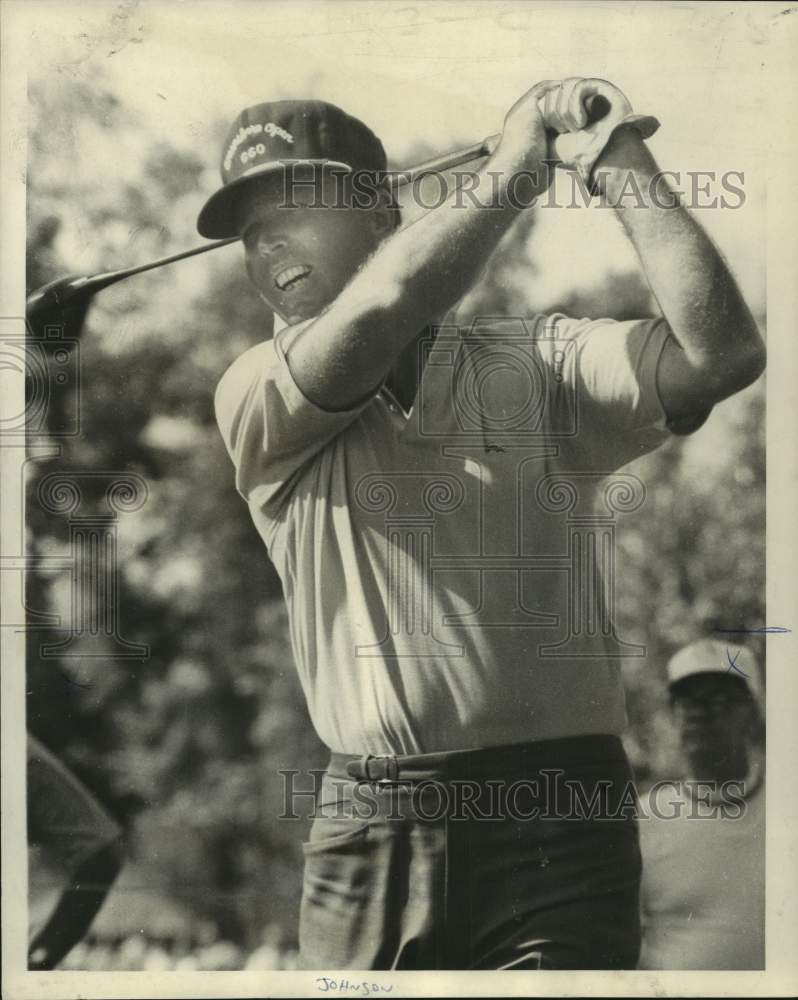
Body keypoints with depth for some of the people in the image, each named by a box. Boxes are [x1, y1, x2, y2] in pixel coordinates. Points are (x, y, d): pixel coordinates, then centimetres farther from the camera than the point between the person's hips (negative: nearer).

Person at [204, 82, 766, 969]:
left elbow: (721, 353, -8)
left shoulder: (539, 365, 7)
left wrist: (623, 166, -6)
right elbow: (378, 312, -14)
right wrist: (514, 164, -4)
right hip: (365, 838, 1)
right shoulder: (253, 399, 5)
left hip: (553, 826, -1)